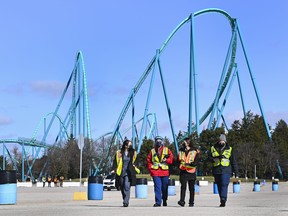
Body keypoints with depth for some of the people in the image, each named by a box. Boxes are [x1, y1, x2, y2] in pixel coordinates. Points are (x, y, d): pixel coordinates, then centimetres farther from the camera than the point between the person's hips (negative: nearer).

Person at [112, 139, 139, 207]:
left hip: (128, 173, -1)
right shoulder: (119, 153, 0)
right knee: (122, 187, 7)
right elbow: (115, 162, 0)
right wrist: (114, 169, -12)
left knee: (127, 186, -17)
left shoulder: (133, 153, 7)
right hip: (121, 173, 1)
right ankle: (125, 200, 25)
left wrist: (136, 168, 16)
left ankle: (126, 202, -18)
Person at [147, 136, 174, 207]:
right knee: (157, 187, -9)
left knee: (164, 188, 8)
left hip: (165, 172, 1)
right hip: (155, 172, -1)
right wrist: (151, 168, 1)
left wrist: (166, 160, -12)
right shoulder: (152, 151, 12)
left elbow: (171, 159, 6)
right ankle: (158, 202, -9)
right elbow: (149, 161, 13)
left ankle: (164, 200, 26)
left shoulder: (167, 150, 10)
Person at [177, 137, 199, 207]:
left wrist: (190, 164, -21)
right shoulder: (181, 151, 13)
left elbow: (196, 161, -6)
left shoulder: (194, 151, 3)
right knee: (183, 186, -12)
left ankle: (191, 202, 12)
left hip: (191, 171, -1)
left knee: (191, 188, 5)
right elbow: (179, 160, 22)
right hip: (183, 171, 1)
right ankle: (182, 201, -19)